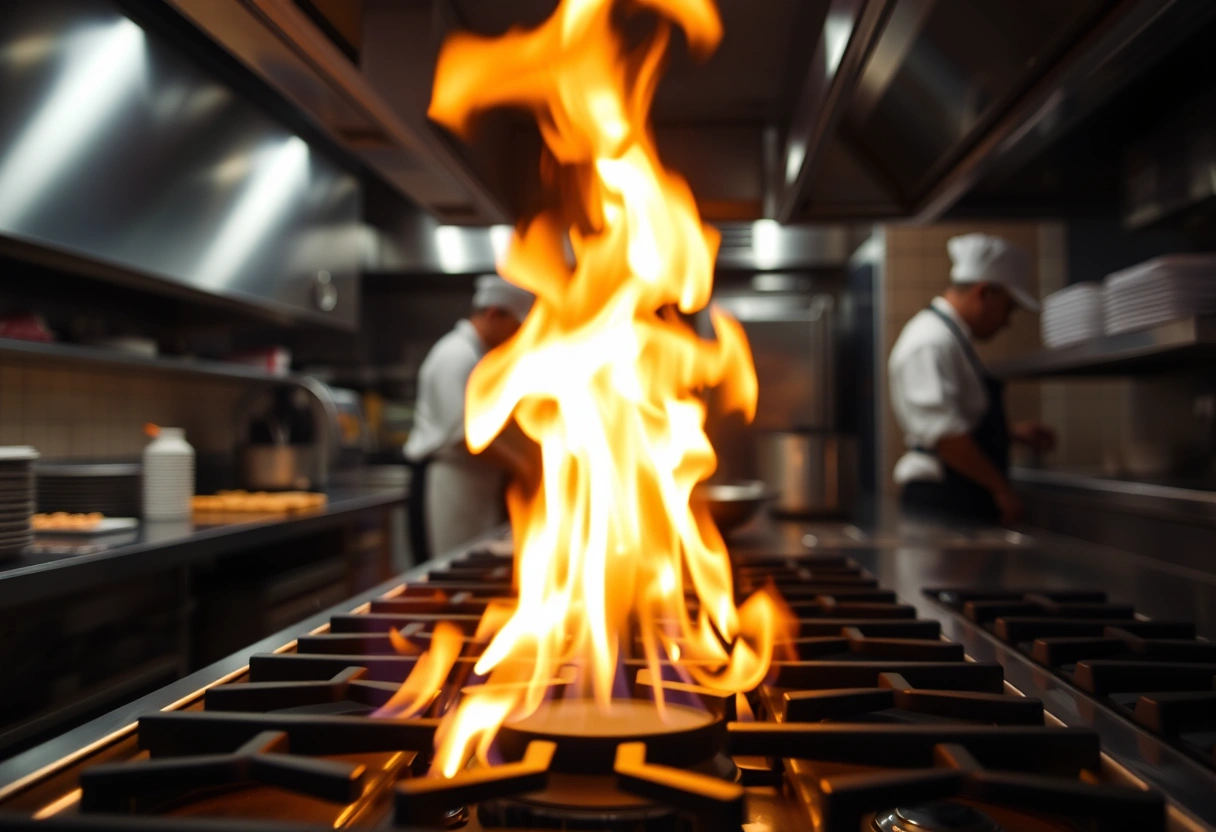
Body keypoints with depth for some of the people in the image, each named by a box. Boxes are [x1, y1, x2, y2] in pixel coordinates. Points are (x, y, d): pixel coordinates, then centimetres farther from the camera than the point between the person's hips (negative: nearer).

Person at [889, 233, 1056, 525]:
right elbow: (943, 433, -22)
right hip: (941, 504, -10)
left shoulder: (952, 338, 19)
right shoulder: (930, 342, -14)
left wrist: (1011, 433, 20)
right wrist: (1000, 488, -16)